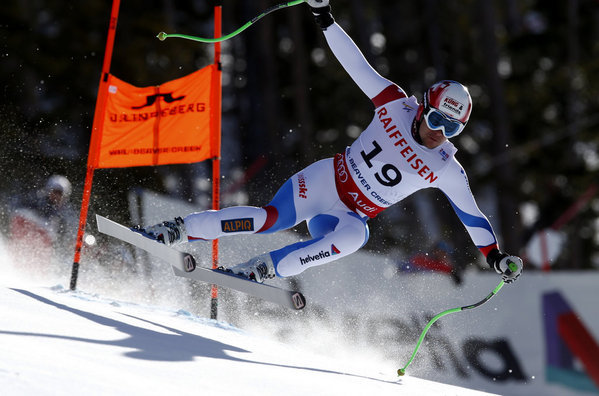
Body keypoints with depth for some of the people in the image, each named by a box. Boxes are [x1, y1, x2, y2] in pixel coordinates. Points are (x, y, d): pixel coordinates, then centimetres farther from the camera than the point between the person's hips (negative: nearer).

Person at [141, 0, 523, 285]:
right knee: (271, 217, -26)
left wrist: (497, 255, -6)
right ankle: (179, 229, -17)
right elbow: (358, 65, -5)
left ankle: (260, 270, -25)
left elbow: (472, 215, 1)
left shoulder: (446, 171, -6)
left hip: (351, 216, 1)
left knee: (355, 236, -35)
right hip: (325, 181, -1)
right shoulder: (396, 106, -7)